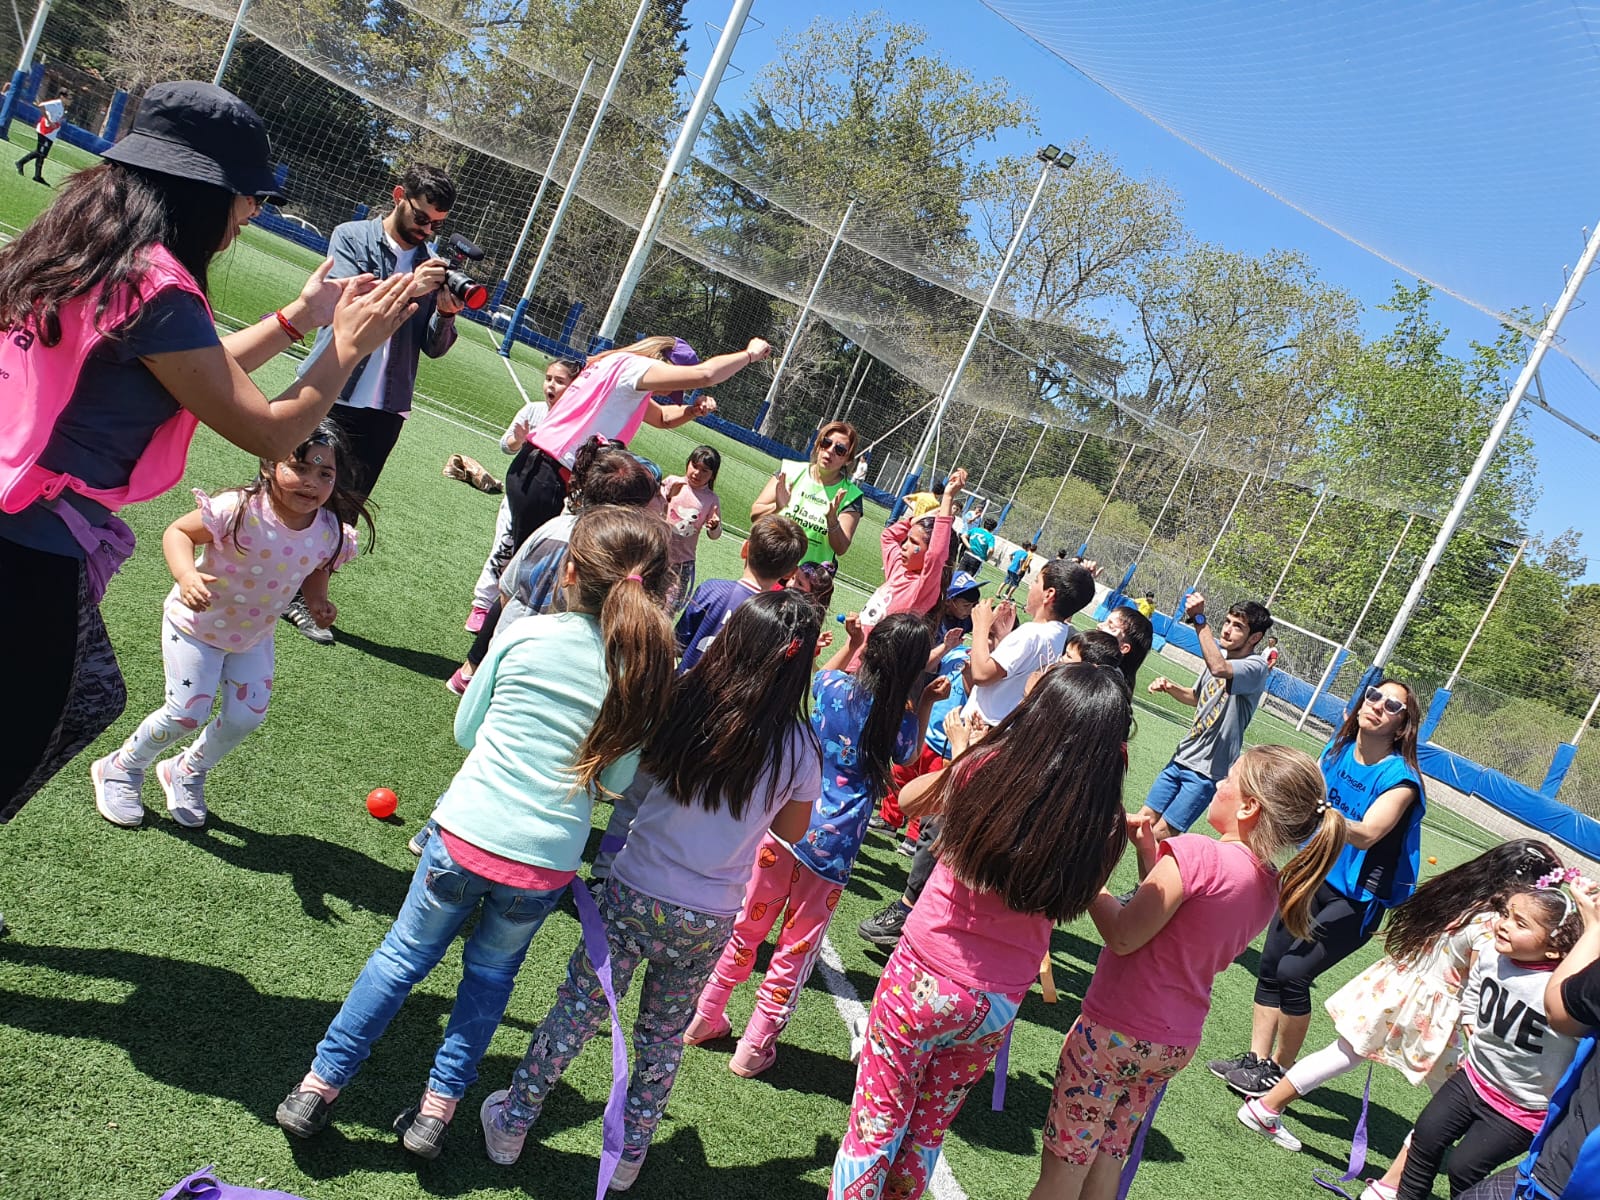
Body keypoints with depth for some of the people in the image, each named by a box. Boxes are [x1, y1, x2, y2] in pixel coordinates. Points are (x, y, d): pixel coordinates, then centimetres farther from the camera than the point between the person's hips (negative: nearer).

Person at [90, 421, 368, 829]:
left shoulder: (329, 533, -18)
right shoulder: (239, 510, -32)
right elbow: (178, 531, -19)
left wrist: (319, 600, -16)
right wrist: (186, 574, -37)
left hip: (253, 636, 5)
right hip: (196, 623, -5)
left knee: (246, 716, 3)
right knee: (187, 712, -5)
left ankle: (186, 773, 34)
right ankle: (119, 769, 26)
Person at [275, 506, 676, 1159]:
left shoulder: (525, 634, -8)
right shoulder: (645, 669, -6)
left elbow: (465, 729, 6)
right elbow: (618, 778, 2)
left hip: (465, 836, -1)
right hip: (546, 864, 1)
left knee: (404, 955, 19)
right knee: (491, 971, 25)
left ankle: (319, 1084, 28)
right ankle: (439, 1104, 28)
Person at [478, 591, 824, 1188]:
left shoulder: (681, 703, -17)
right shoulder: (799, 748, -14)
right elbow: (791, 832, 3)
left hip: (633, 897, -1)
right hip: (705, 923, 1)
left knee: (575, 1011, 18)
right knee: (664, 1034, 23)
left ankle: (511, 1123, 36)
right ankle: (629, 1152, 39)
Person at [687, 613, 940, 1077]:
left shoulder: (837, 688, -3)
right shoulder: (901, 721, -8)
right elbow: (909, 755, 16)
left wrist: (851, 644, 24)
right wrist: (927, 705, 10)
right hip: (831, 849, -3)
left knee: (746, 929, 20)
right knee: (795, 951, 12)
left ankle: (705, 1017, 33)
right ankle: (753, 1049, 20)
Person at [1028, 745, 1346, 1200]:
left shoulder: (1197, 853, -24)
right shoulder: (1270, 887, 1)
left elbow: (1124, 936, -21)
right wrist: (1150, 852, 4)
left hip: (1115, 1031, -7)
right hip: (1176, 1045, 8)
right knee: (1107, 1160, 24)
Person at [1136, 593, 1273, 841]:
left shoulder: (1256, 667, -18)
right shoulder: (1219, 654, 7)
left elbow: (1219, 669, -41)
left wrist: (1200, 619, -38)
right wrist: (1170, 687, 3)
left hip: (1207, 771, -8)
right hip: (1182, 757, 8)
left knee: (1159, 835, -8)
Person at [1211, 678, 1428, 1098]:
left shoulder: (1400, 777, -18)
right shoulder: (1340, 748, 0)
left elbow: (1366, 834, -32)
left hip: (1356, 900, -6)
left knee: (1294, 972, -13)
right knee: (1270, 966, 6)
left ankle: (1279, 1071, 5)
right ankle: (1257, 1060, 17)